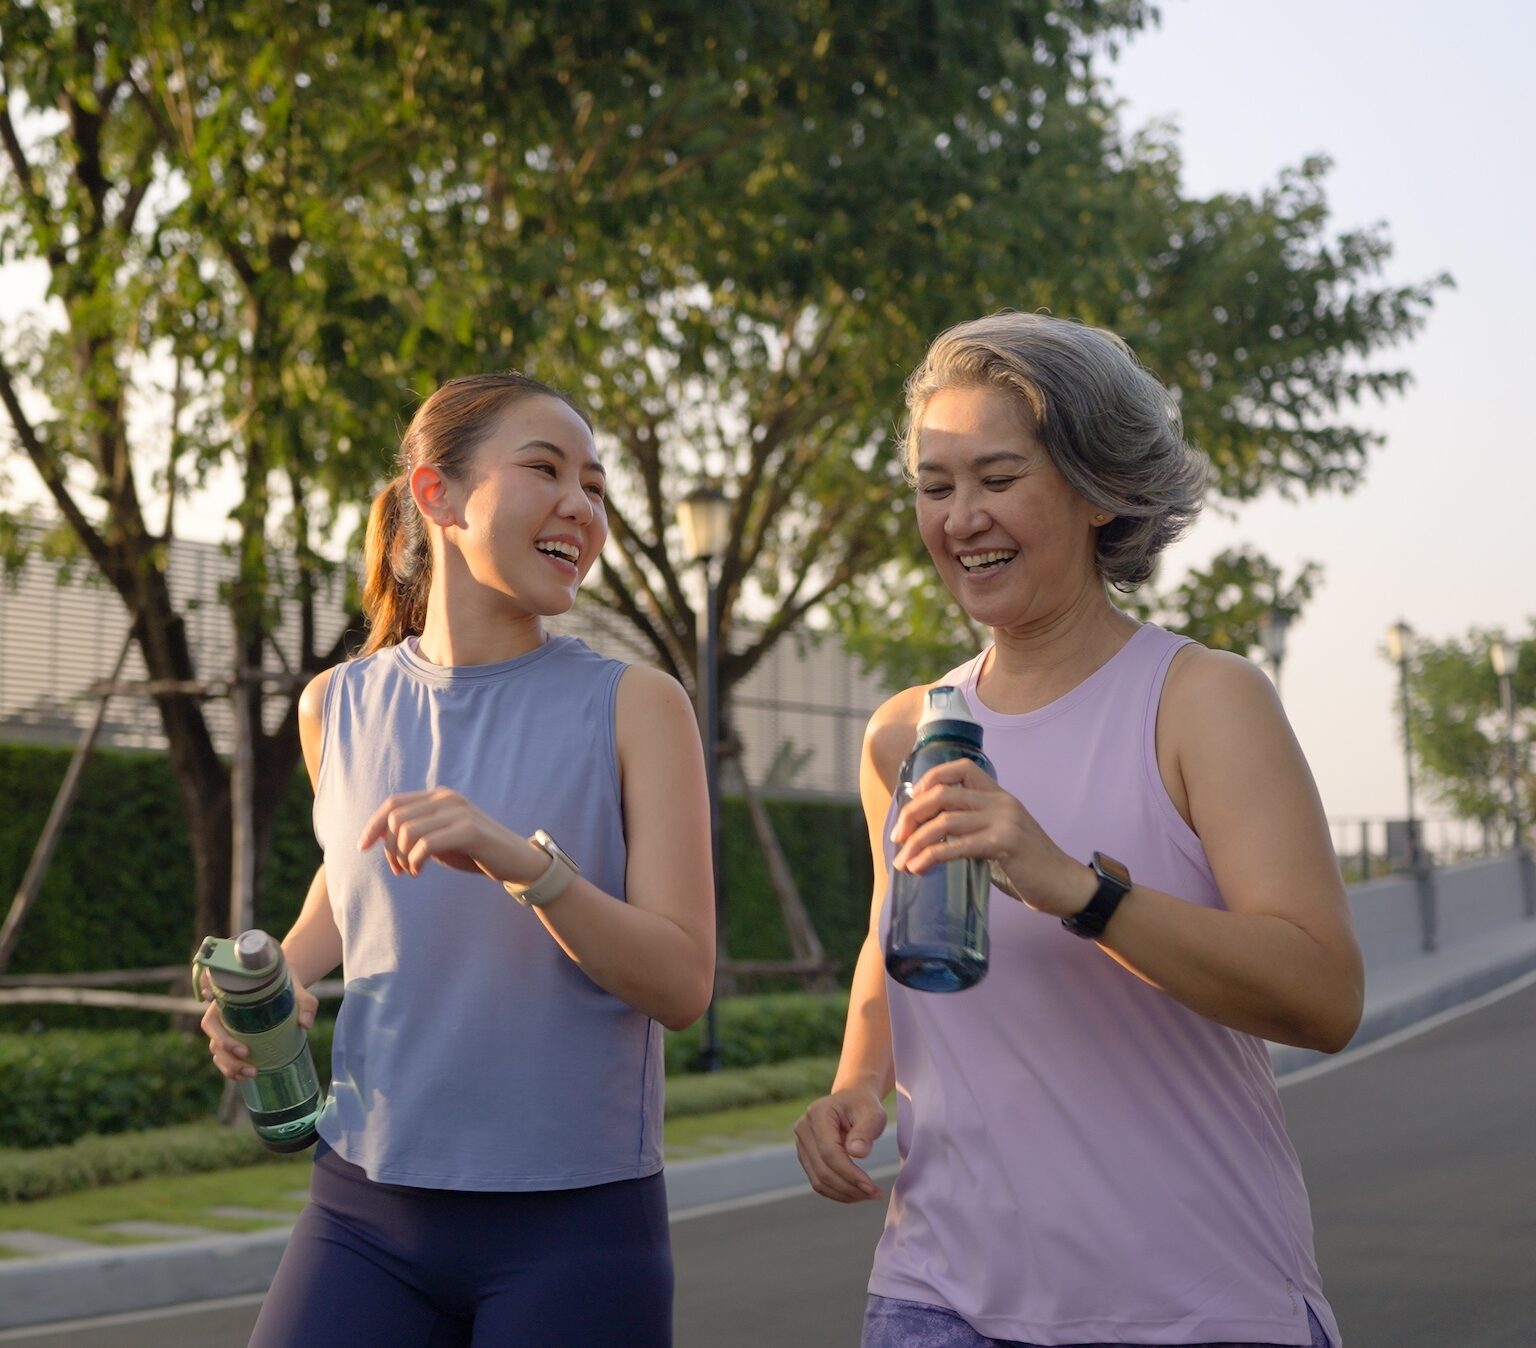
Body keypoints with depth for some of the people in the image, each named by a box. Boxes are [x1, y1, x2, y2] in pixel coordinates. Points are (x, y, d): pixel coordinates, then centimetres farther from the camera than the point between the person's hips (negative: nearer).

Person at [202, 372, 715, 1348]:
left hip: (576, 1225, -2)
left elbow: (683, 985, -11)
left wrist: (526, 863, -25)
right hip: (365, 1207, 3)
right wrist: (273, 980, 6)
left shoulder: (635, 706, -6)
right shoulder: (339, 706, 3)